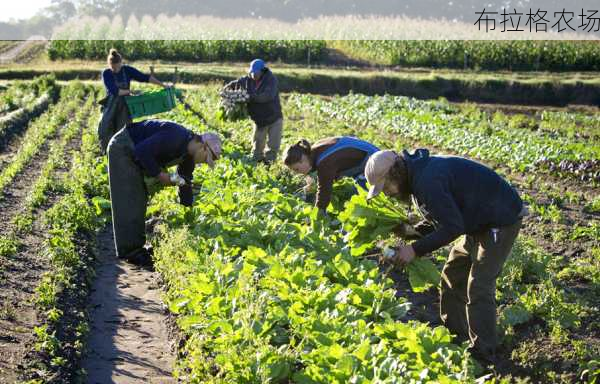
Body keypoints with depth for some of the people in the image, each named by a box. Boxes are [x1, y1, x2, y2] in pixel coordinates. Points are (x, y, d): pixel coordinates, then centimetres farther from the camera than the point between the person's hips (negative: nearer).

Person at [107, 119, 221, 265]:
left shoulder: (188, 156, 1)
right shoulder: (176, 138, -28)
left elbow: (186, 184, 11)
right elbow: (142, 151, -32)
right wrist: (159, 174, -24)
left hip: (133, 154, 10)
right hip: (122, 148, -10)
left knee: (140, 199, 12)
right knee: (128, 201, -8)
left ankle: (137, 246, 20)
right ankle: (129, 250, -3)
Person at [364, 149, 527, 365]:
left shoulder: (428, 181, -28)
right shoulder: (417, 175, 4)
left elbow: (453, 227, -29)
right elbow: (444, 220, 13)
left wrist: (415, 249, -25)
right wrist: (410, 233, 2)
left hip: (502, 219, -11)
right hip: (481, 221, 11)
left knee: (478, 288, -12)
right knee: (452, 276, 14)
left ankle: (482, 357, -3)